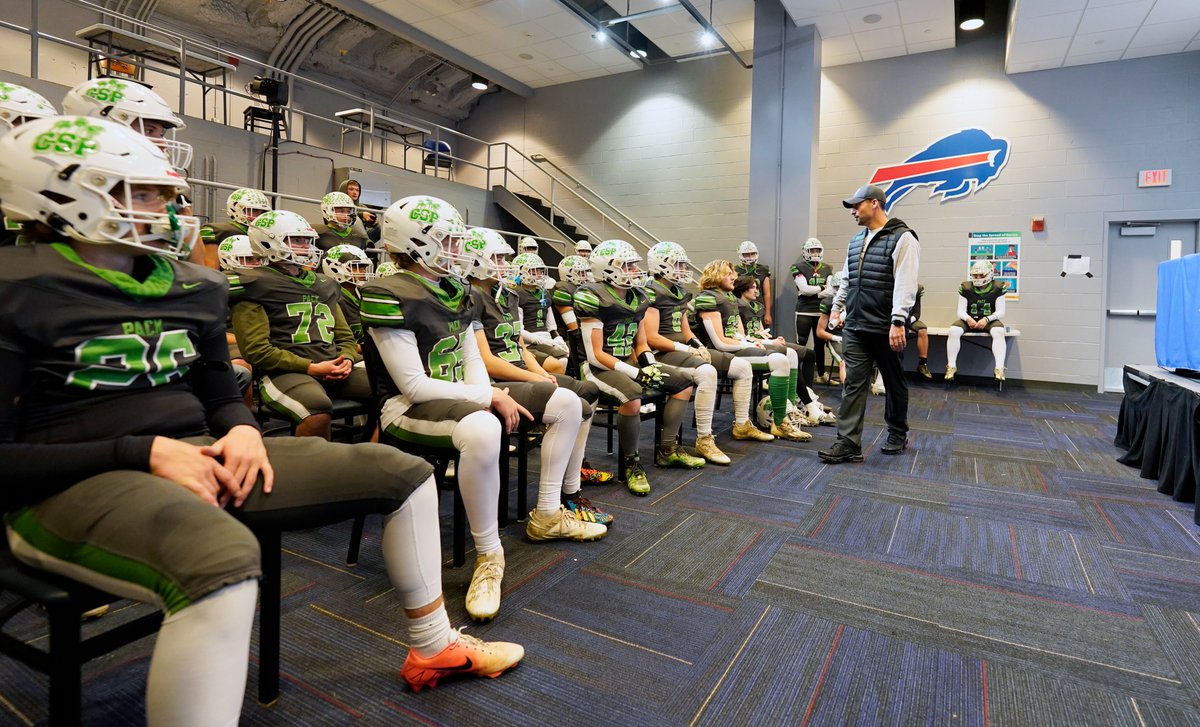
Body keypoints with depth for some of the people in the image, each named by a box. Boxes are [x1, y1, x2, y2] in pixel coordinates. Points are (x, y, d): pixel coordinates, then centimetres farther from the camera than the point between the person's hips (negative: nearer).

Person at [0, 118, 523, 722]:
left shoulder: (193, 286, 11)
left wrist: (242, 431, -4)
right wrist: (145, 454, -20)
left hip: (199, 458, 7)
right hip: (76, 483, -6)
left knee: (403, 473, -1)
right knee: (222, 560, -44)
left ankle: (431, 648, 15)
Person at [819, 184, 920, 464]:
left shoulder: (902, 238, -9)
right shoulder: (856, 240, 15)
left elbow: (905, 284, -17)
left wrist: (898, 321, -24)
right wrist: (837, 307, 27)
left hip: (886, 329, -6)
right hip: (854, 327, 6)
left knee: (894, 383, 11)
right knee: (853, 384, -1)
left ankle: (897, 435, 29)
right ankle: (849, 442, -1)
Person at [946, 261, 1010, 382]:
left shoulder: (997, 288, -3)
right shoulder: (966, 288, -1)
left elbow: (1000, 312, -7)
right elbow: (961, 310, -3)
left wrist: (986, 319, -26)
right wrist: (968, 319, -26)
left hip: (989, 321, -1)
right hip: (969, 320, 1)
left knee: (999, 332, -34)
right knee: (954, 331, -28)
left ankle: (999, 368, -34)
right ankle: (951, 366, -22)